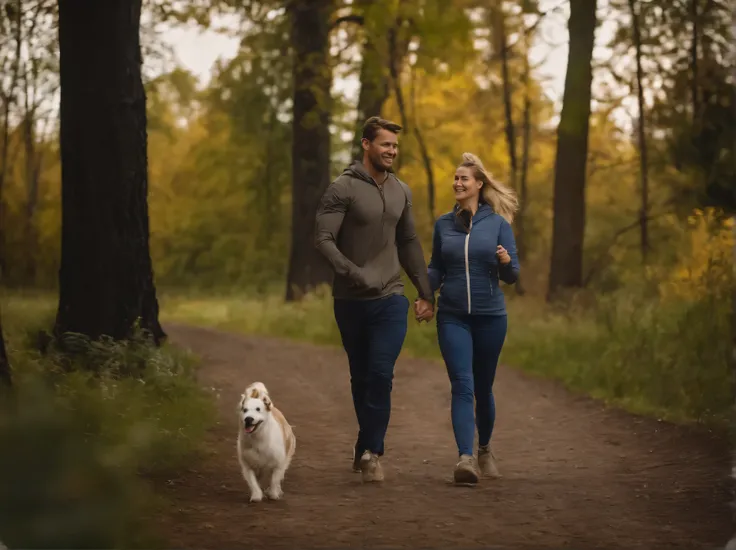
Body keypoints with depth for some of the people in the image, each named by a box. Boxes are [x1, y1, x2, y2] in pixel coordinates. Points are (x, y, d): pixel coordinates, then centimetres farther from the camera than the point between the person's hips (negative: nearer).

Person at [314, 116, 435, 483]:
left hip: (391, 300, 2)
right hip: (351, 301, -2)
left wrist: (426, 292, 15)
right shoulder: (343, 189, -8)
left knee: (381, 375, -13)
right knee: (361, 378, 10)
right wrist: (353, 273, -28)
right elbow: (323, 239, -15)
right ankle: (370, 448, 24)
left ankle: (368, 450, -9)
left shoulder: (401, 191, 9)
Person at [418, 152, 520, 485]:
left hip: (490, 317, -1)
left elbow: (511, 276, -1)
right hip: (452, 317, 1)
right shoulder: (443, 224, 6)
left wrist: (506, 262, -23)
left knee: (483, 389, 11)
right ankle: (465, 458, -23)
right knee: (462, 386, -13)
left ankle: (485, 451, 32)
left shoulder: (498, 223, -1)